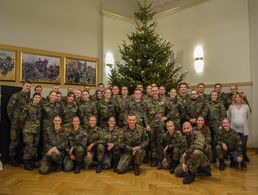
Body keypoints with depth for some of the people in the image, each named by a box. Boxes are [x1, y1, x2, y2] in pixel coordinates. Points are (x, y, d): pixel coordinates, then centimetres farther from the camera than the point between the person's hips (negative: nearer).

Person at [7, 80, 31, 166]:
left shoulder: (29, 97, 10)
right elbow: (9, 107, -8)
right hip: (16, 122, -6)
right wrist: (12, 118, -4)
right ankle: (12, 158, 14)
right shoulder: (16, 96, -8)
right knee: (14, 140, 1)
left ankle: (19, 157, 26)